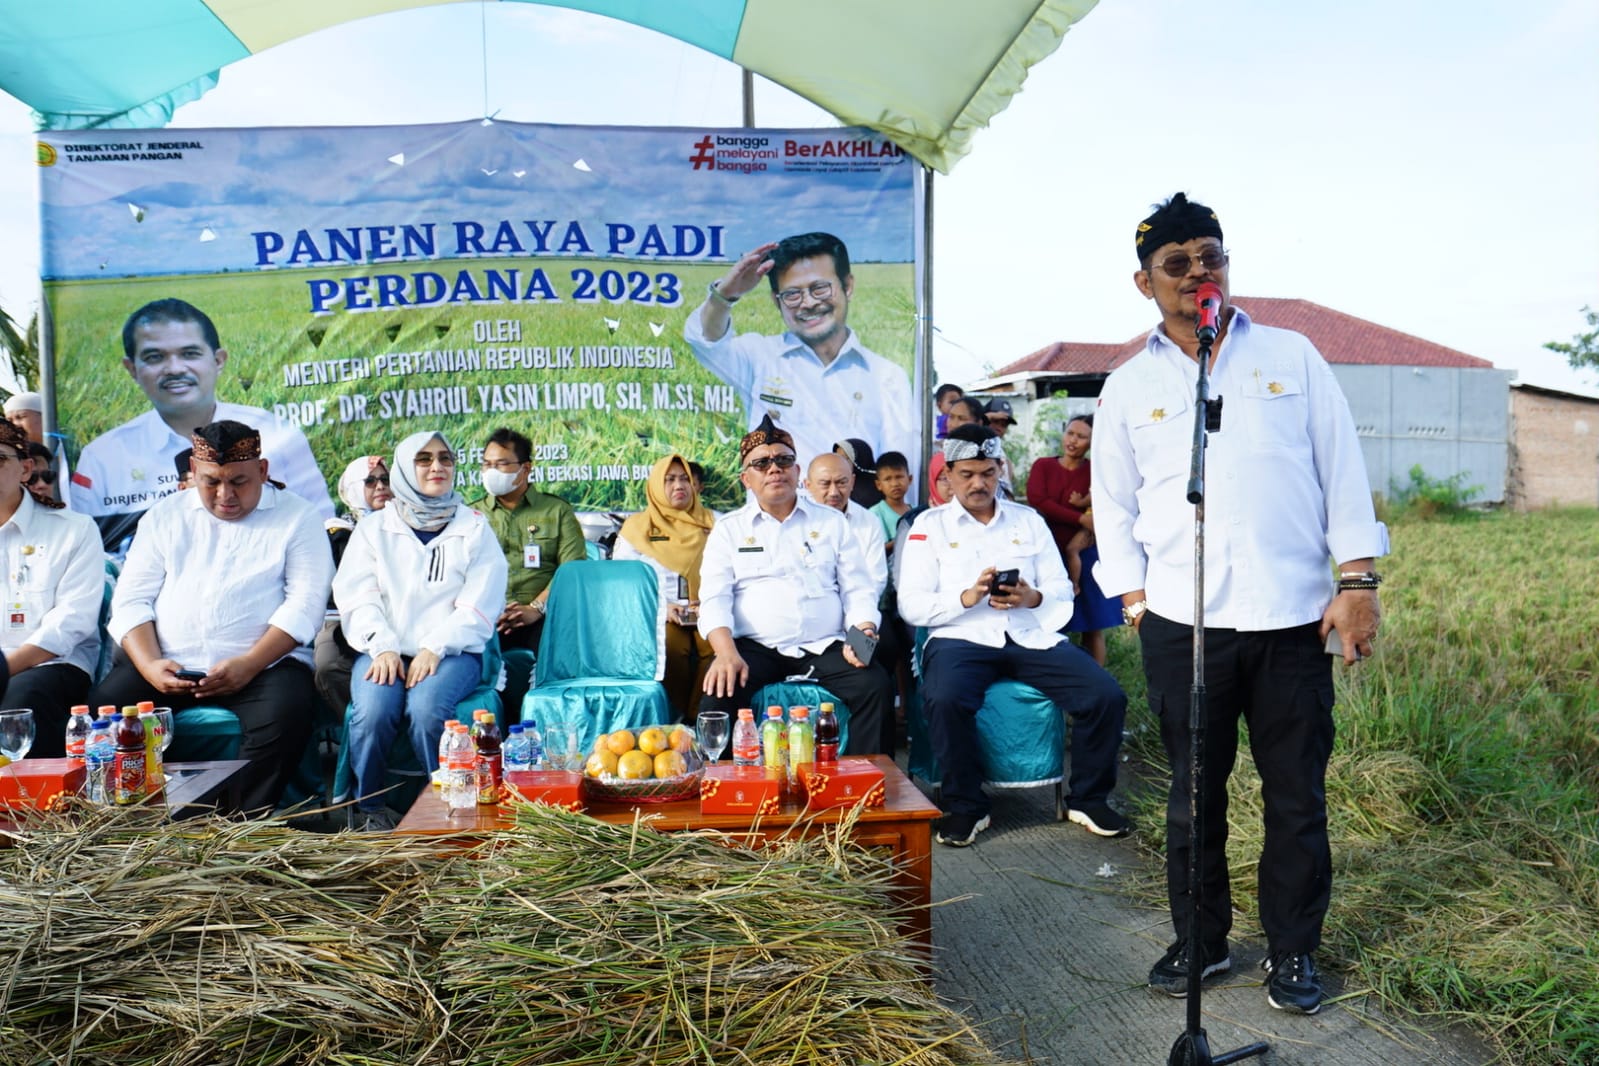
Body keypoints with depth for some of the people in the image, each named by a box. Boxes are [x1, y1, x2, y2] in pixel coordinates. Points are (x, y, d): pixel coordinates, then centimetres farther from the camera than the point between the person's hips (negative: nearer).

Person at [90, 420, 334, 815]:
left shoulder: (297, 517, 5)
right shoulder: (165, 516, 15)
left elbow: (305, 603, -5)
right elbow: (131, 599, 9)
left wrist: (249, 664, -18)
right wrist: (149, 665, -10)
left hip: (264, 664, -3)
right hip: (168, 665, 3)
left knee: (284, 717, -32)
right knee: (102, 708, -22)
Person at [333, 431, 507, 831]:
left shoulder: (475, 529, 13)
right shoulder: (373, 528, 18)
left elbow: (478, 604, 1)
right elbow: (356, 596, 6)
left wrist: (434, 649, -14)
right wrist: (382, 647, -13)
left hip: (452, 652, -1)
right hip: (384, 649, 1)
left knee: (426, 707, -32)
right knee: (373, 711, -29)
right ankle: (368, 810, -9)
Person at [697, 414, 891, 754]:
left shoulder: (833, 522, 15)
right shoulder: (728, 530, 12)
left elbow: (858, 591, 11)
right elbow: (714, 599, 1)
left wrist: (862, 635, -10)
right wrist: (727, 653, -18)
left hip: (825, 648, 1)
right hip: (756, 648, -1)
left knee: (876, 686, -25)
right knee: (719, 695, -30)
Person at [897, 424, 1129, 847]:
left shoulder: (1029, 520, 19)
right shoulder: (929, 526, 10)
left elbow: (1062, 590, 14)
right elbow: (911, 605, 1)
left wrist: (1032, 598, -9)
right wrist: (967, 597, -15)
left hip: (1032, 634, 3)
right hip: (961, 637, -3)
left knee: (1107, 696, -19)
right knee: (944, 699, -36)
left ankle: (1088, 799, 5)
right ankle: (966, 806, -12)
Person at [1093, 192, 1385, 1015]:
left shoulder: (1292, 358, 8)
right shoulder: (1129, 387, 8)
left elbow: (1342, 471, 6)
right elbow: (1113, 502, 11)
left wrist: (1358, 579, -1)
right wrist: (1134, 596, 3)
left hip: (1294, 617, 0)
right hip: (1183, 625, 0)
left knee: (1297, 793, 8)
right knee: (1194, 792, 9)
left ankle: (1293, 950, 25)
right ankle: (1200, 940, 27)